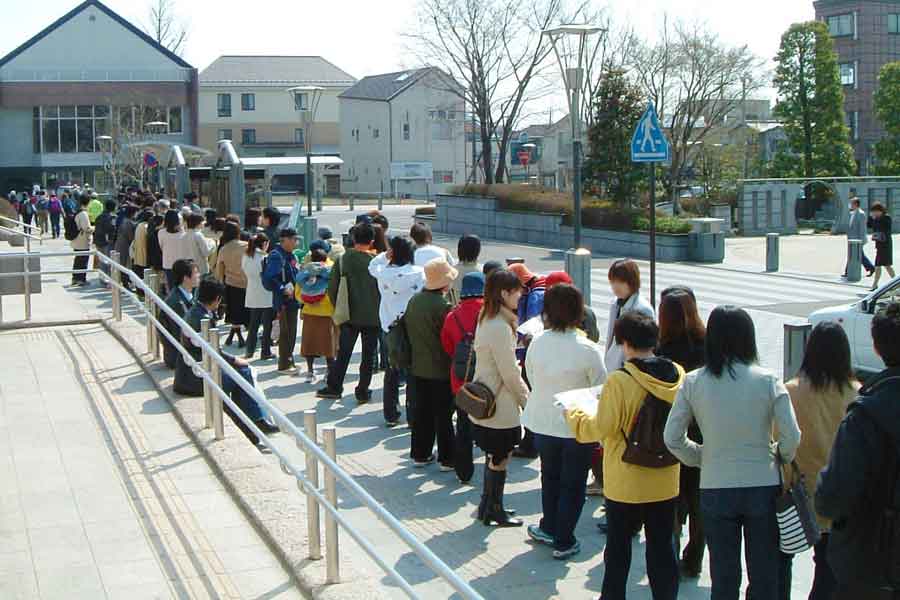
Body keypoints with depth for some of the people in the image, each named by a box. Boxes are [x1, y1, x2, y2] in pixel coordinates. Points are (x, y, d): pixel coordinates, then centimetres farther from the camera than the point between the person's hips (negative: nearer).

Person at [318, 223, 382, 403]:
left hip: (349, 315, 2)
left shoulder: (343, 260, -5)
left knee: (343, 353, 11)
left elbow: (332, 288, -1)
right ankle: (363, 391, 11)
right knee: (368, 355, 8)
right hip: (372, 316, -2)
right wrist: (380, 311, 9)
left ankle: (334, 387, 14)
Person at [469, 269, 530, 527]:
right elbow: (510, 373, -19)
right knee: (500, 459, 5)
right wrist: (527, 399, -6)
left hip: (485, 398, 9)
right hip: (501, 405, -9)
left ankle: (488, 507, 29)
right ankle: (494, 510, 18)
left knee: (494, 457, 19)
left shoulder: (486, 319, 6)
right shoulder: (500, 327, -24)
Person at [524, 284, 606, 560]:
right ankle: (563, 542, 19)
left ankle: (549, 528, 37)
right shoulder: (588, 350, -21)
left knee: (550, 477, 24)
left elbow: (531, 379, 3)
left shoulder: (537, 342, -10)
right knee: (573, 484, 12)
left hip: (543, 423, 4)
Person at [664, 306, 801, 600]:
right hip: (763, 487, -1)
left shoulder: (693, 382, -5)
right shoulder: (768, 381, -8)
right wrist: (778, 462, 10)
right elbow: (791, 438, -9)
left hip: (715, 490, 1)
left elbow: (673, 438, -4)